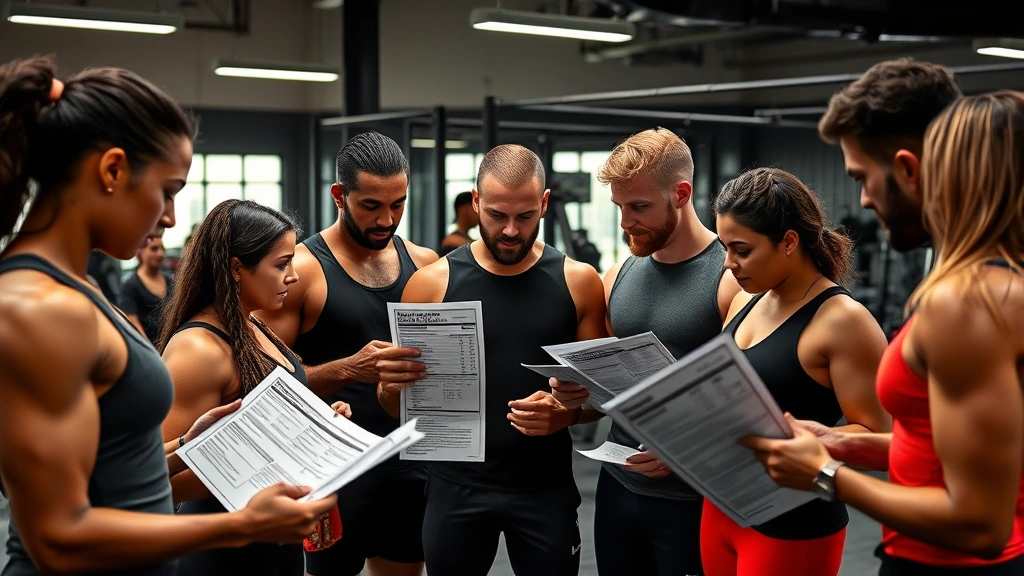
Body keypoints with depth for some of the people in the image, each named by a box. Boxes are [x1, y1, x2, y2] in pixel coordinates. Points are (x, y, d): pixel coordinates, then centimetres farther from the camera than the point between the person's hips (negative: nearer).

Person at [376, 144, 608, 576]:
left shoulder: (578, 282, -1)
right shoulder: (432, 283, -3)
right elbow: (398, 408, 3)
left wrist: (567, 412, -18)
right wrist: (392, 384, -20)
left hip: (546, 487, 0)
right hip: (456, 486, 0)